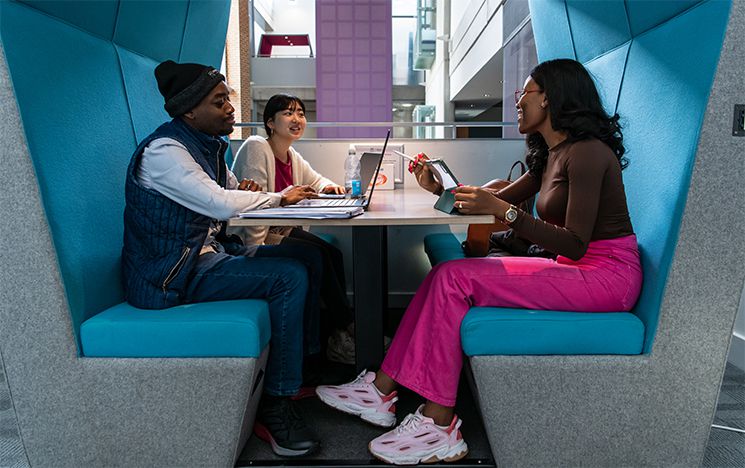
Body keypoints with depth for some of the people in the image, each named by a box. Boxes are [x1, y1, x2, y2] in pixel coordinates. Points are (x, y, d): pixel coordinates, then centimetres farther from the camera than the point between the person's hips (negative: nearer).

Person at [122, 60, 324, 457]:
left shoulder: (208, 144, 11)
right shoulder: (164, 149, -18)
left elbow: (232, 196, 20)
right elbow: (220, 204, -27)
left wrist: (246, 193, -5)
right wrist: (278, 197, -12)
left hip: (207, 252, 10)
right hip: (173, 273, -10)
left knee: (306, 257, 6)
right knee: (289, 277, -23)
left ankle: (307, 363, 15)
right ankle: (275, 406, -14)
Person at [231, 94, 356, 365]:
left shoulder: (293, 157, 10)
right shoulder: (256, 148, -16)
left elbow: (316, 180, 27)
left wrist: (329, 186, 2)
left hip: (281, 231, 9)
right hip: (253, 238, -9)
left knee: (334, 254, -9)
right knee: (319, 256, -20)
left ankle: (333, 335, -4)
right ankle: (347, 328, -4)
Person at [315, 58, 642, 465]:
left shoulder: (586, 152, -15)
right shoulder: (551, 154, 15)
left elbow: (575, 244, -21)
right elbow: (504, 198, 20)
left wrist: (502, 210, -28)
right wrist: (442, 190, 9)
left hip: (604, 276, -9)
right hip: (575, 269, 9)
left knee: (454, 279, -20)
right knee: (447, 275, -5)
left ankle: (438, 427, -14)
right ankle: (381, 389, -4)